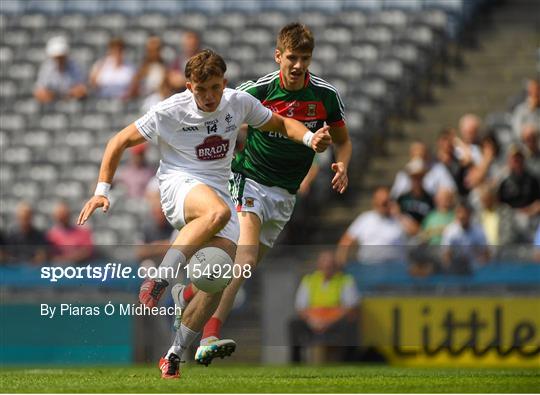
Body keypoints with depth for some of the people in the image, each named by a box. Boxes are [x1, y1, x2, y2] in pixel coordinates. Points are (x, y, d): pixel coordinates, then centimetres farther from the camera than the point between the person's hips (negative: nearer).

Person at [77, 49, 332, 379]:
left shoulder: (239, 103, 3)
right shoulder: (169, 111, -7)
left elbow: (280, 123, 17)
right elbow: (121, 141, 1)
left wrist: (309, 138, -4)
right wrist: (102, 191, -6)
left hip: (219, 192, 4)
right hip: (179, 185, -4)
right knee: (217, 212, -41)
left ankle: (174, 356, -2)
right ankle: (158, 282, -37)